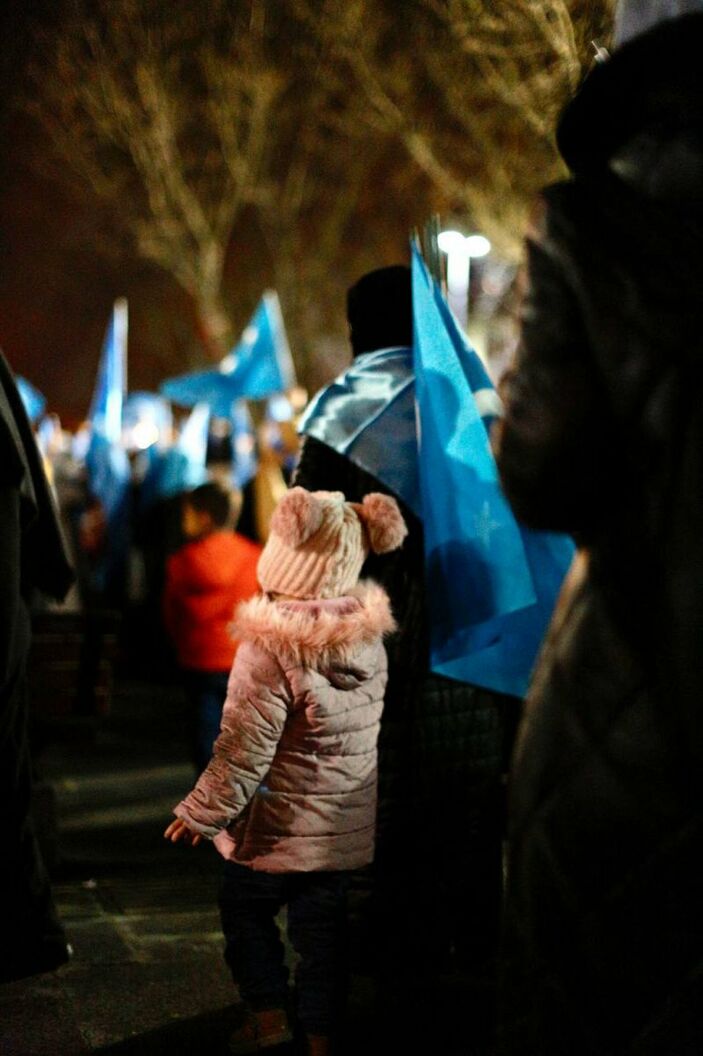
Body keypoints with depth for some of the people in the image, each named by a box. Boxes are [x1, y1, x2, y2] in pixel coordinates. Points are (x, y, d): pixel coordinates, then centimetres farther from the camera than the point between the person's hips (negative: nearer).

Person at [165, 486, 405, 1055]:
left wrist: (201, 812, -6)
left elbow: (243, 752, -20)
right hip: (348, 824, 5)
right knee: (322, 926, 15)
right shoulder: (369, 636, -4)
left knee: (245, 911, 18)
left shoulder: (271, 649, -25)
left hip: (280, 825, -5)